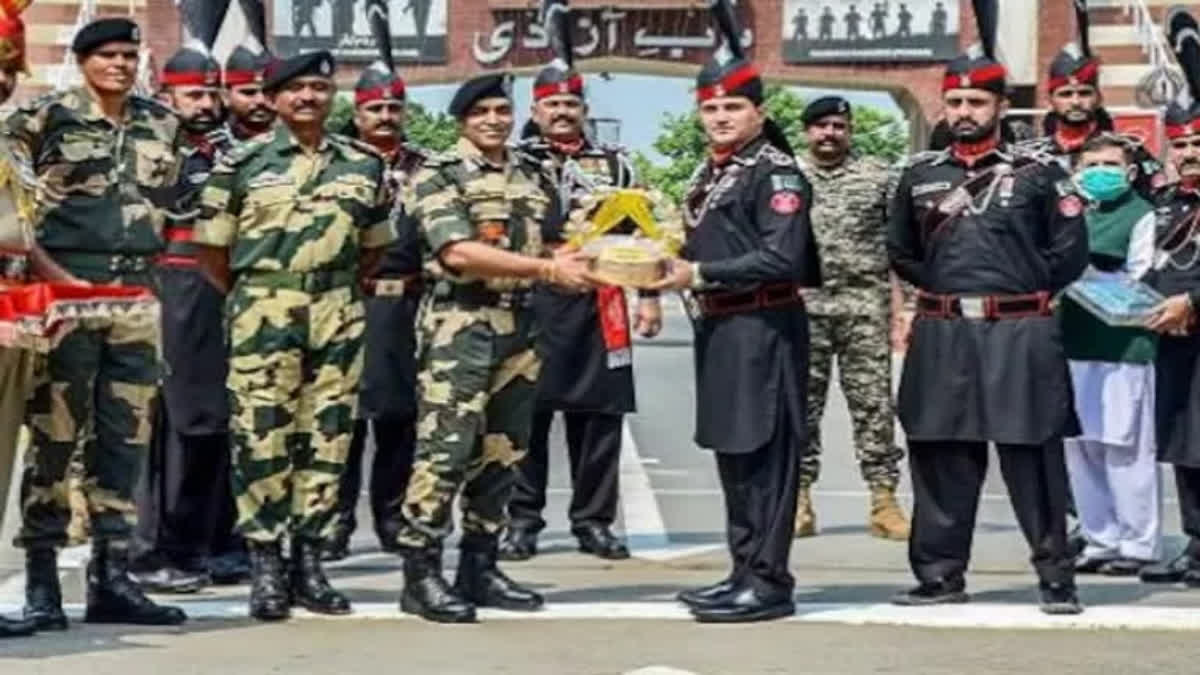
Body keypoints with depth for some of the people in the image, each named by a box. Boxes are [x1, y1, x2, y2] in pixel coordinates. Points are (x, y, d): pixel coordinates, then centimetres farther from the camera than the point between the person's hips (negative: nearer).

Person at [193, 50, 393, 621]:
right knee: (261, 437, -5)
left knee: (327, 437, 4)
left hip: (339, 316, 3)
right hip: (263, 314, -3)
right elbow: (212, 249, 4)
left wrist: (342, 294, 12)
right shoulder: (242, 163, 0)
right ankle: (264, 569, 2)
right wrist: (249, 301, 7)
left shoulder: (363, 164, 9)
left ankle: (309, 563, 13)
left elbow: (373, 245, 19)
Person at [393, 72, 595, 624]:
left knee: (501, 452, 9)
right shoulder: (437, 175, -6)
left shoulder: (528, 177, 15)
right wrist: (547, 268, -21)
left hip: (518, 325, 7)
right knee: (445, 449, -8)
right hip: (460, 325, -7)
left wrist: (569, 260, -1)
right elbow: (458, 252, -18)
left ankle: (479, 568, 18)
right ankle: (421, 575, -4)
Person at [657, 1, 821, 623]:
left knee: (764, 456, -6)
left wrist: (699, 274, -19)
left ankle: (769, 583, -1)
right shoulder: (711, 174, 16)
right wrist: (672, 269, 3)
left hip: (763, 330, -9)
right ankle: (745, 572, 22)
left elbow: (782, 259, -21)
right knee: (731, 454, 13)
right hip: (719, 329, 9)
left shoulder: (777, 173, -11)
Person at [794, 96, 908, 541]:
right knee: (801, 403, 3)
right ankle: (799, 500, 9)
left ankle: (884, 500, 0)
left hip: (865, 306, 0)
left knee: (873, 401, -2)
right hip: (802, 306, 1)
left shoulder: (877, 176, 9)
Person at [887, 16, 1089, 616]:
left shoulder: (1039, 173, 1)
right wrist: (945, 288, 12)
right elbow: (899, 252, 19)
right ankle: (941, 573, 15)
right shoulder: (919, 176, 10)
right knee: (940, 458, 6)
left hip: (1021, 335, -3)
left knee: (1033, 459, -1)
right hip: (941, 336, 3)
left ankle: (1056, 577, 6)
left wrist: (1022, 292, 4)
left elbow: (1070, 251, 2)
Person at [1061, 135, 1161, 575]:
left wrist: (1092, 277, -16)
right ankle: (1100, 541, 19)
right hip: (1075, 343, 7)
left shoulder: (1141, 215, -1)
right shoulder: (1074, 215, 18)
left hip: (1123, 346, -6)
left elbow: (1142, 282, -9)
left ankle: (1137, 545, 3)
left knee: (1125, 449, -5)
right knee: (1079, 447, 9)